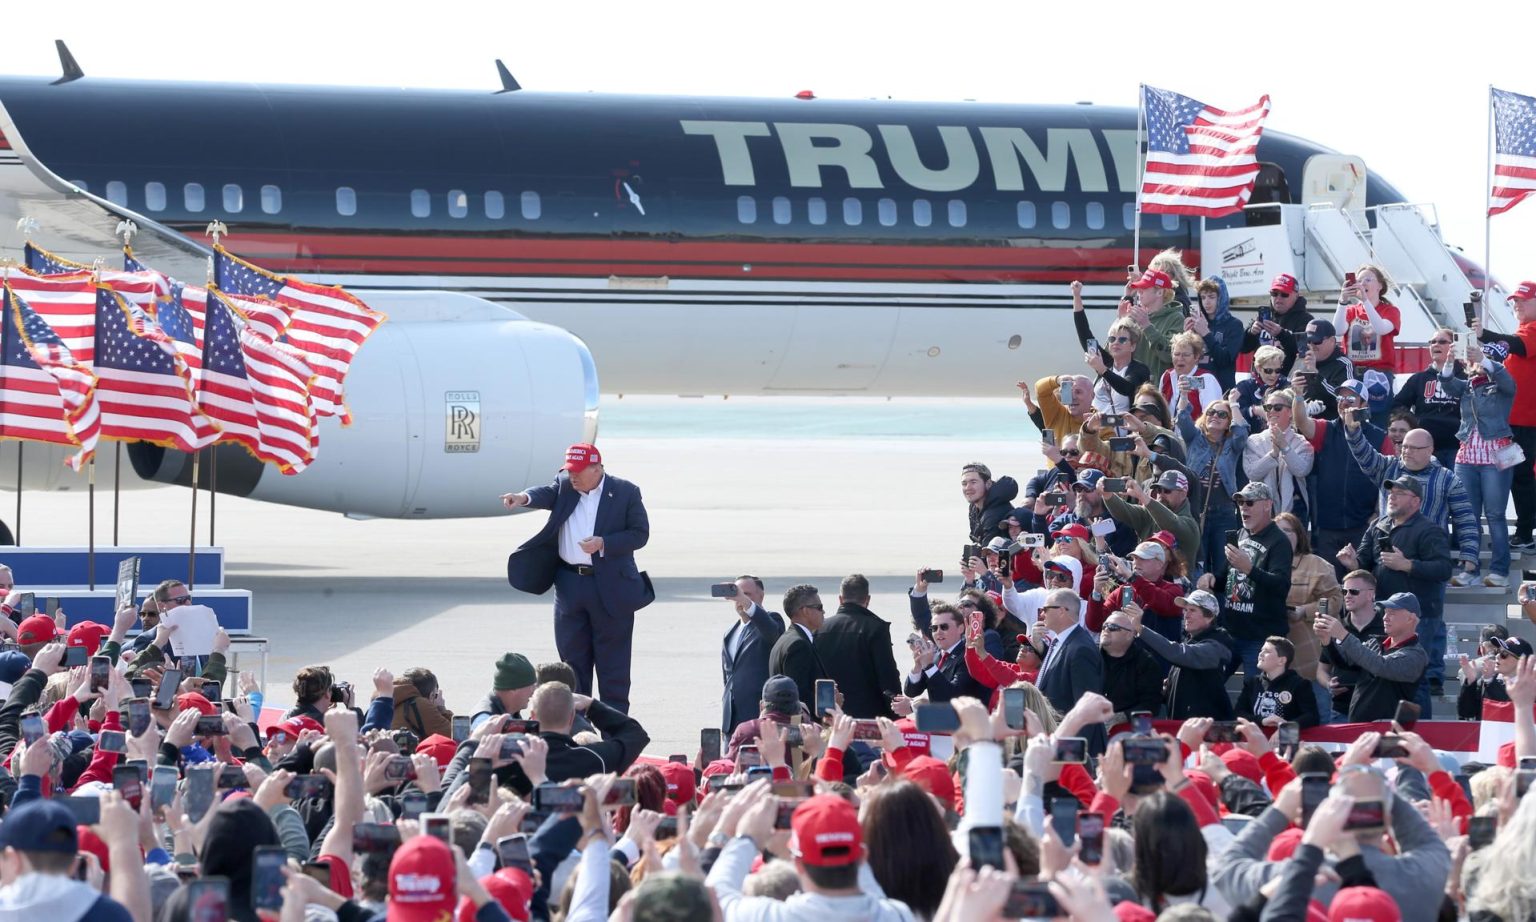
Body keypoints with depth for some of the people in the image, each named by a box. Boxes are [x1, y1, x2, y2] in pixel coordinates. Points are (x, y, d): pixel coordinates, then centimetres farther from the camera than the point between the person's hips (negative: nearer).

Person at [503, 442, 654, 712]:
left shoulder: (626, 492, -4)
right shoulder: (565, 485, 6)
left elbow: (640, 534, -5)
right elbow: (547, 494, -11)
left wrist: (603, 544, -18)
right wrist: (524, 498, -33)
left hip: (610, 587, -4)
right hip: (569, 586, 4)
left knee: (612, 662, 1)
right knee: (572, 658, 10)